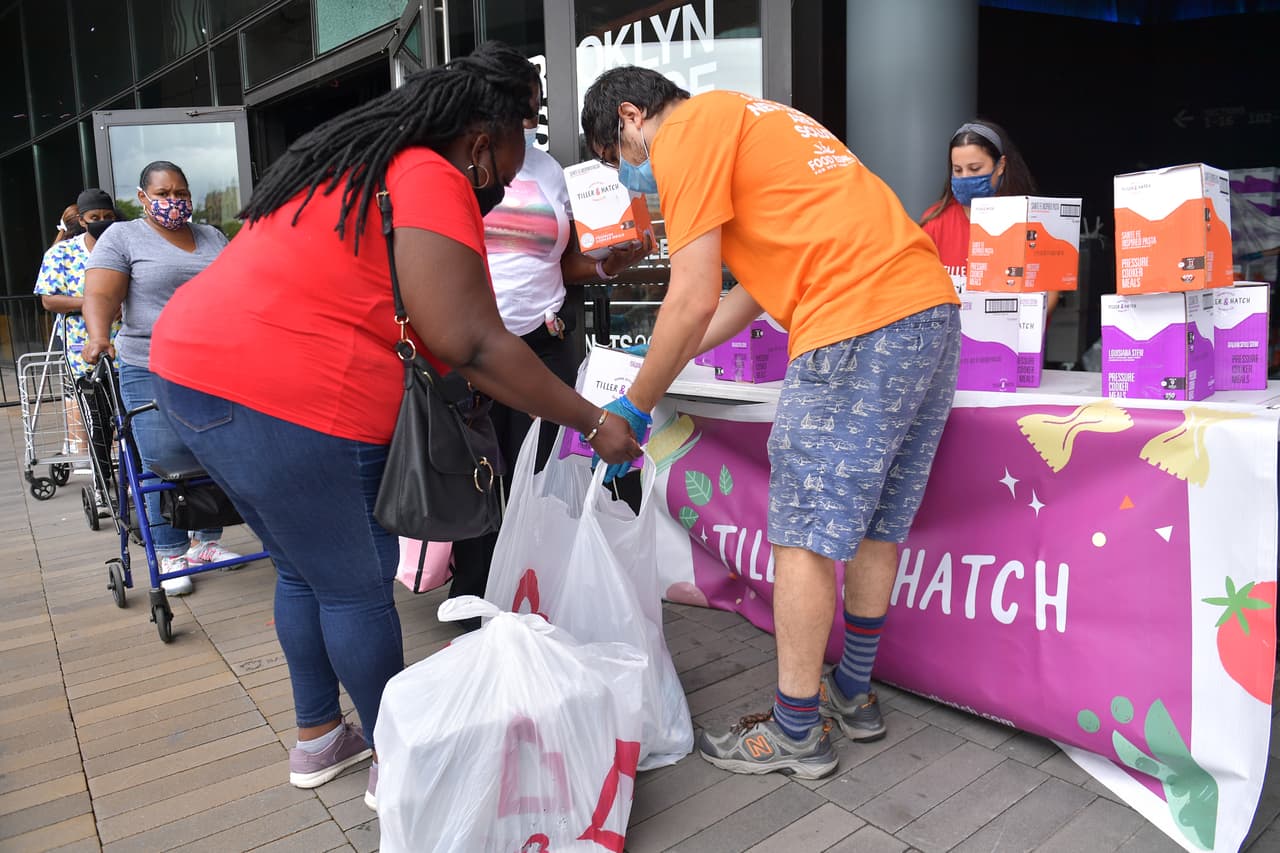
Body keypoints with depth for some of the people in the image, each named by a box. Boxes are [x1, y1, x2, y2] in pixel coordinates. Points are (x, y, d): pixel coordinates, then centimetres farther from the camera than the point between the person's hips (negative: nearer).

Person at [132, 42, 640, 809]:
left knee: (305, 570, 21)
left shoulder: (359, 163, 20)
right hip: (281, 402, -10)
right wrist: (593, 421, -10)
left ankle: (319, 737, 36)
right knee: (356, 587, 4)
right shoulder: (431, 180, -10)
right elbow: (470, 343, -18)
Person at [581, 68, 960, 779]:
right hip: (932, 303, 10)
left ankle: (796, 733, 12)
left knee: (806, 534, -1)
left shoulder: (686, 133, -2)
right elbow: (767, 275, 26)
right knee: (877, 520, 17)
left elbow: (693, 302, -9)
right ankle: (854, 692, 32)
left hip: (859, 323, -10)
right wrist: (667, 362, 26)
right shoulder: (745, 120, 28)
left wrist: (635, 407, 3)